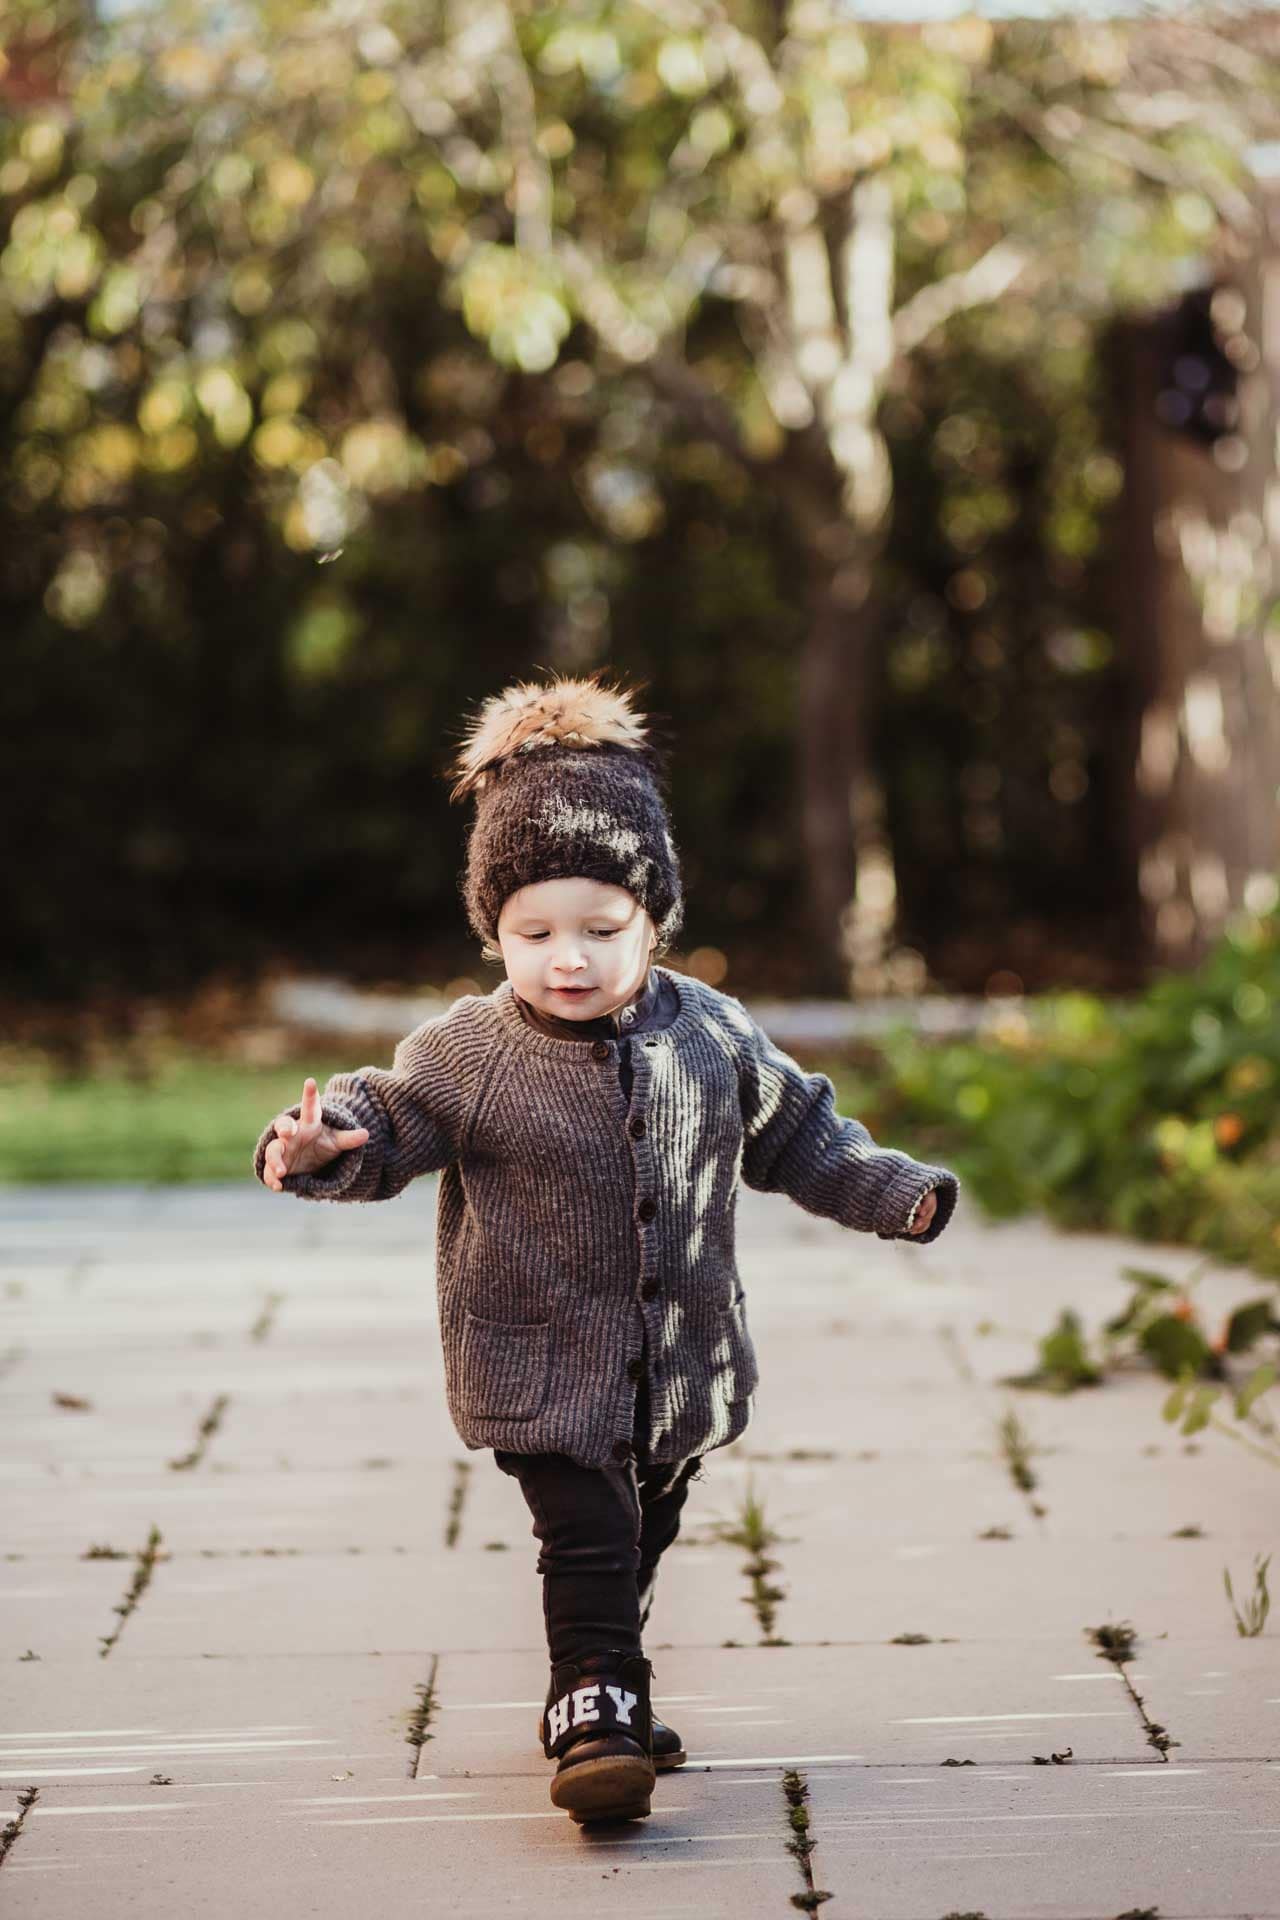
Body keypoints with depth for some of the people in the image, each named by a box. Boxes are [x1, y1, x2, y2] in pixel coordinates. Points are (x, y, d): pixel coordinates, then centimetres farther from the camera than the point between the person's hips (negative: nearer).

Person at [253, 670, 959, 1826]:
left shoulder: (714, 1036, -1)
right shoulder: (469, 1055, -10)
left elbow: (796, 1131, 12)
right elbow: (387, 1124, -7)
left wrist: (891, 1189, 5)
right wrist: (321, 1144, -29)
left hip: (684, 1359, 4)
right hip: (544, 1362, -4)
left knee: (642, 1536, 17)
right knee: (587, 1534, -15)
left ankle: (607, 1684, 35)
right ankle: (594, 1710, -12)